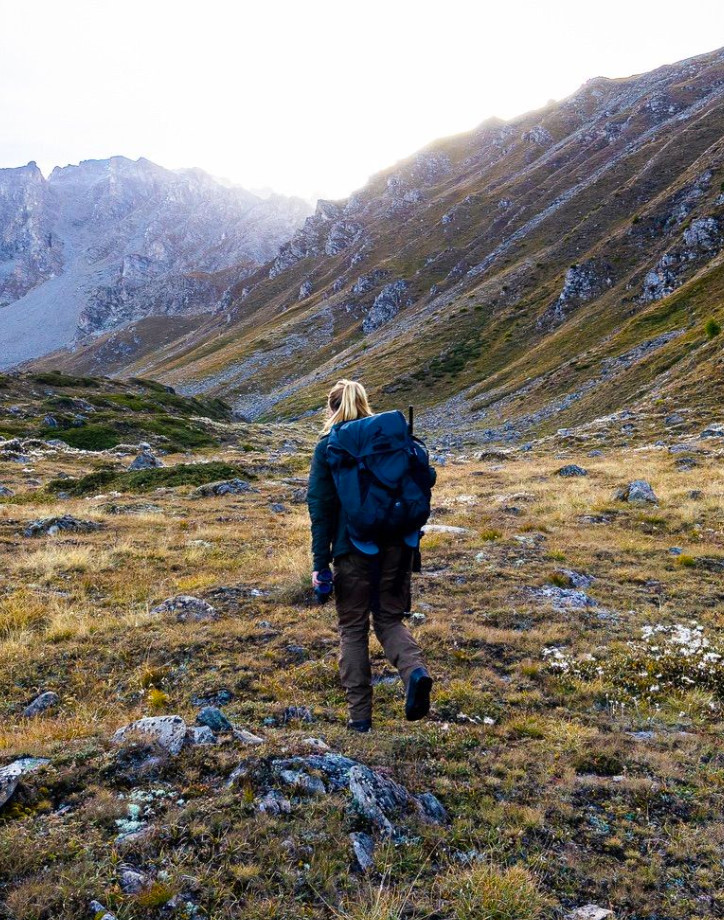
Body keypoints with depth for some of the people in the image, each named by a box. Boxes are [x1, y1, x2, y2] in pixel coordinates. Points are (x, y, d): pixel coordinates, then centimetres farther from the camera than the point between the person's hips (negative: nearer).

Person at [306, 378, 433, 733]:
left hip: (353, 548, -3)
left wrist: (320, 563, -3)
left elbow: (321, 506, -5)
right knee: (390, 619, 17)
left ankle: (360, 715, 12)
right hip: (396, 544, 3)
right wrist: (410, 544, 15)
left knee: (353, 628, 10)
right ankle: (415, 670, -11)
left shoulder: (328, 446, -2)